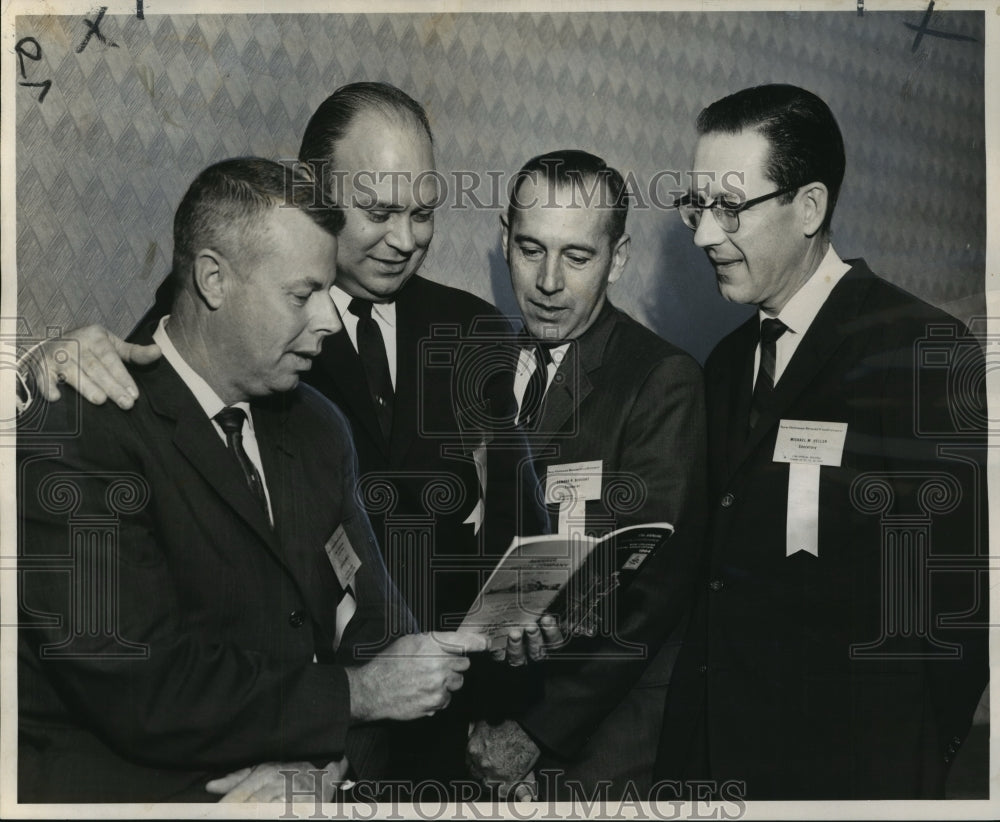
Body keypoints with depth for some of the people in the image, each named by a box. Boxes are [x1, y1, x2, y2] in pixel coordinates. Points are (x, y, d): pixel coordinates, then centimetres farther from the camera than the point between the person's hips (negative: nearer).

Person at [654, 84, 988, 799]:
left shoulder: (930, 357, -13)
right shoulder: (728, 363, 9)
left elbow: (961, 591, -13)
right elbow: (725, 569, 9)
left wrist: (915, 760, -8)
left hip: (852, 768, -6)